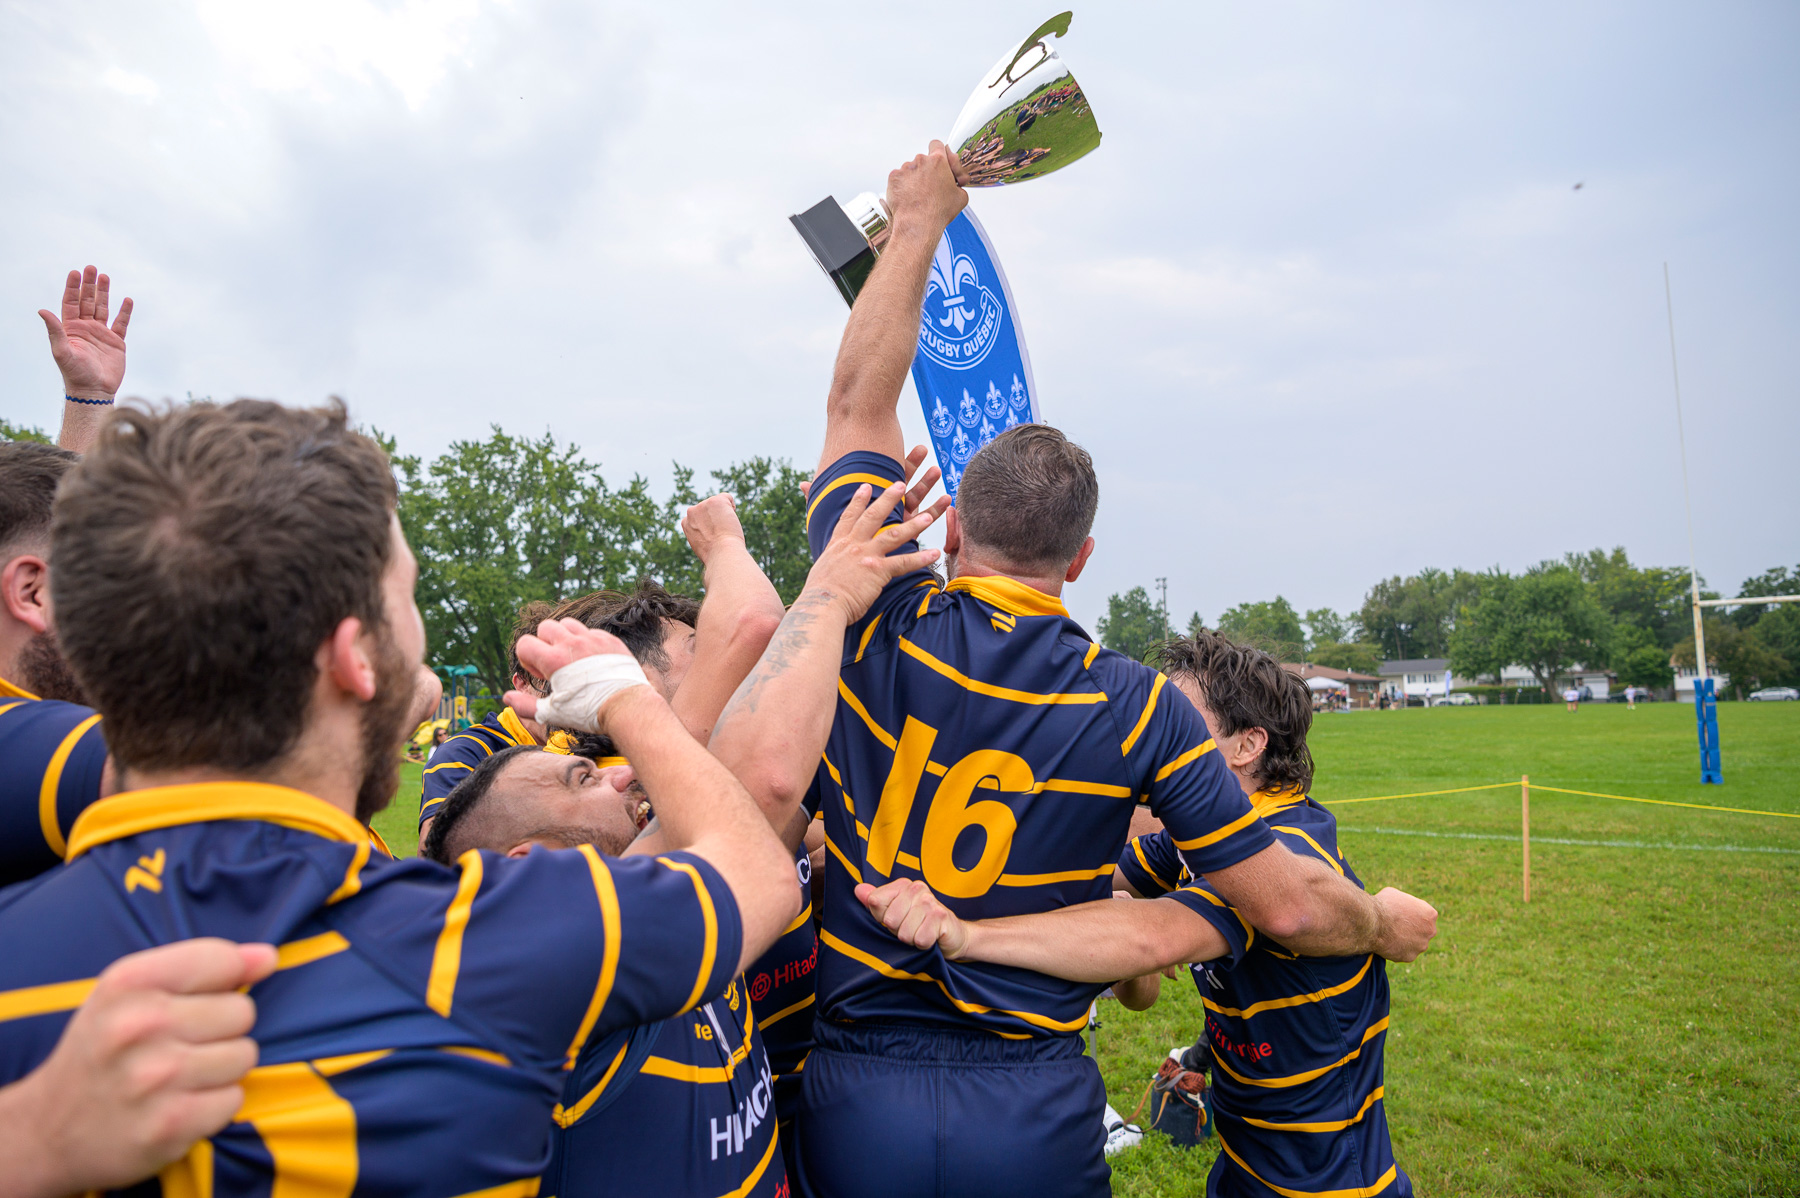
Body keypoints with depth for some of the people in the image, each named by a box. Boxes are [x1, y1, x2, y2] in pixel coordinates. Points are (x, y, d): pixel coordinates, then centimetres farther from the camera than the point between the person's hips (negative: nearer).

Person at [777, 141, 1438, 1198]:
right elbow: (1291, 905, -7)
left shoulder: (877, 629, -11)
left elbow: (859, 401, 1)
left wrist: (920, 219, 10)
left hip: (857, 1105, 1)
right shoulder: (1141, 710, -11)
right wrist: (1385, 924, 16)